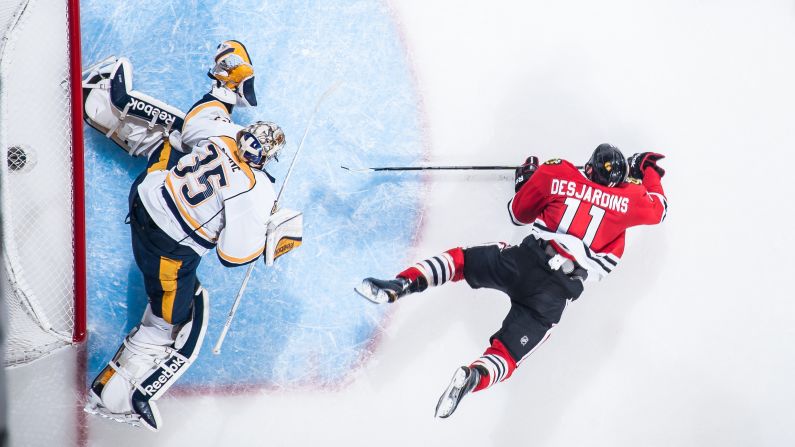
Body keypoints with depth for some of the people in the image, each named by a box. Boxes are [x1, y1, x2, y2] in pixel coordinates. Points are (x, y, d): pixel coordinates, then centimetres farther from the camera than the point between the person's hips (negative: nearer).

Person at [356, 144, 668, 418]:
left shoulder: (556, 173, 11)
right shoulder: (628, 198, 9)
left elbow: (519, 214, 23)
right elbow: (657, 209, 32)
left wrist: (526, 178, 41)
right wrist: (648, 171, 46)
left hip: (523, 261, 0)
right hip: (555, 294, 0)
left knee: (461, 260, 20)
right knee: (507, 353, 2)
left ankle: (400, 285, -4)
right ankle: (474, 376, -32)